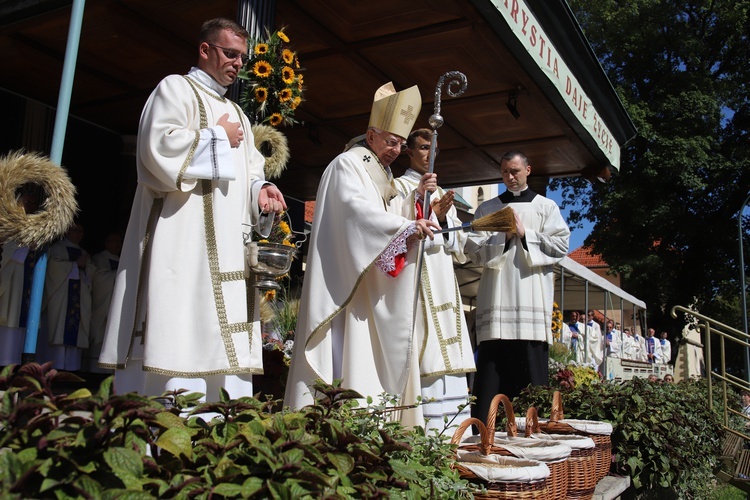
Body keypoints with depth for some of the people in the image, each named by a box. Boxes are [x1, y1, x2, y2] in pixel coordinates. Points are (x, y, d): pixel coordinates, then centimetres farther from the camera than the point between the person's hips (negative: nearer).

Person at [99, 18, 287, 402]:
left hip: (227, 248, 8)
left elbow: (248, 173, 23)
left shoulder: (237, 114, 27)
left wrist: (260, 191, 1)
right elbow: (160, 148, -13)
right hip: (182, 239, -7)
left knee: (222, 341, 2)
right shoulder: (176, 89, 5)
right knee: (177, 338, -14)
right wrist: (218, 138, -2)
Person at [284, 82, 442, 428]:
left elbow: (390, 216, 21)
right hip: (349, 280, -9)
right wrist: (408, 227, -30)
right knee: (349, 350, -13)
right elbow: (359, 211, -21)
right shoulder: (348, 164, -6)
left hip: (376, 284, 10)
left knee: (376, 355, 6)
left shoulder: (381, 173, 23)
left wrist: (416, 196, 6)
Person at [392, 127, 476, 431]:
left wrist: (442, 218, -1)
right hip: (415, 277, -6)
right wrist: (431, 214, -16)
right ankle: (427, 430, -13)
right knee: (426, 357, -14)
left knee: (449, 358, 1)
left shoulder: (441, 194, 24)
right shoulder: (399, 187, 7)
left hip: (444, 283, 6)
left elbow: (458, 246, 17)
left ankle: (453, 429, 4)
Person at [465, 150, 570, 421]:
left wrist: (525, 235, -3)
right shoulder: (486, 208, 17)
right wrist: (503, 238, -6)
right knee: (492, 367, -3)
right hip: (496, 296, 1)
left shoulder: (546, 207, 15)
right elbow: (473, 249, 8)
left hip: (531, 295, -1)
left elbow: (561, 245, 5)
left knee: (531, 366, -5)